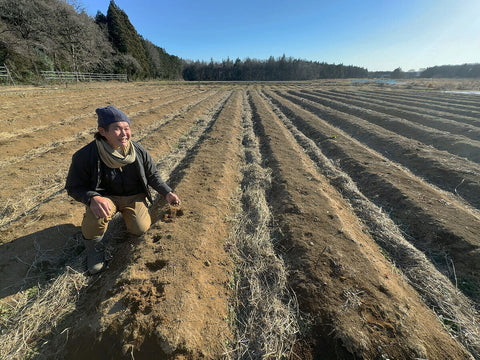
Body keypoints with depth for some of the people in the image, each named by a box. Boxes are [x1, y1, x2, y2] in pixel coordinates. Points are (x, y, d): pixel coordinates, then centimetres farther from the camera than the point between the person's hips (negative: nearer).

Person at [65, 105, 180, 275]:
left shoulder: (139, 151, -13)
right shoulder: (85, 156, -21)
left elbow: (152, 175, 2)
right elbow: (73, 187, -12)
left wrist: (167, 192, -7)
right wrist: (92, 198, -34)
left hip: (134, 195, 3)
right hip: (105, 196, -2)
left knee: (140, 229, -13)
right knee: (96, 215, -34)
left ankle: (127, 212, 25)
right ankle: (94, 248, 0)